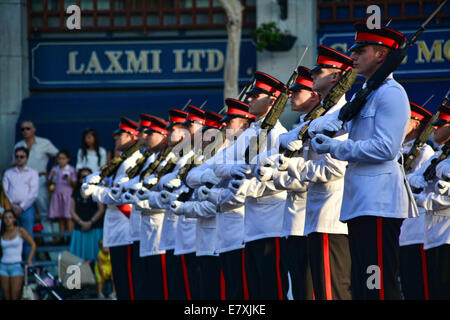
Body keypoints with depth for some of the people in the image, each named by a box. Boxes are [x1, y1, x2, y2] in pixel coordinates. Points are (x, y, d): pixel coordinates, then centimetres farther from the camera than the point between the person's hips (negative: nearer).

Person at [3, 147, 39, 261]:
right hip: (11, 208, 2)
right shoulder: (8, 173, 18)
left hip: (26, 208, -2)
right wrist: (12, 205, -7)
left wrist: (22, 207, -8)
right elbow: (4, 191, 9)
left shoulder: (33, 173, 10)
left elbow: (34, 193, 1)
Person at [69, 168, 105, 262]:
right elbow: (72, 211, 9)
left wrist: (90, 222, -10)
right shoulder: (76, 193, 13)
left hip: (95, 229, -3)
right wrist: (81, 222, -7)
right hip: (79, 229, 3)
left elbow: (101, 209, -1)